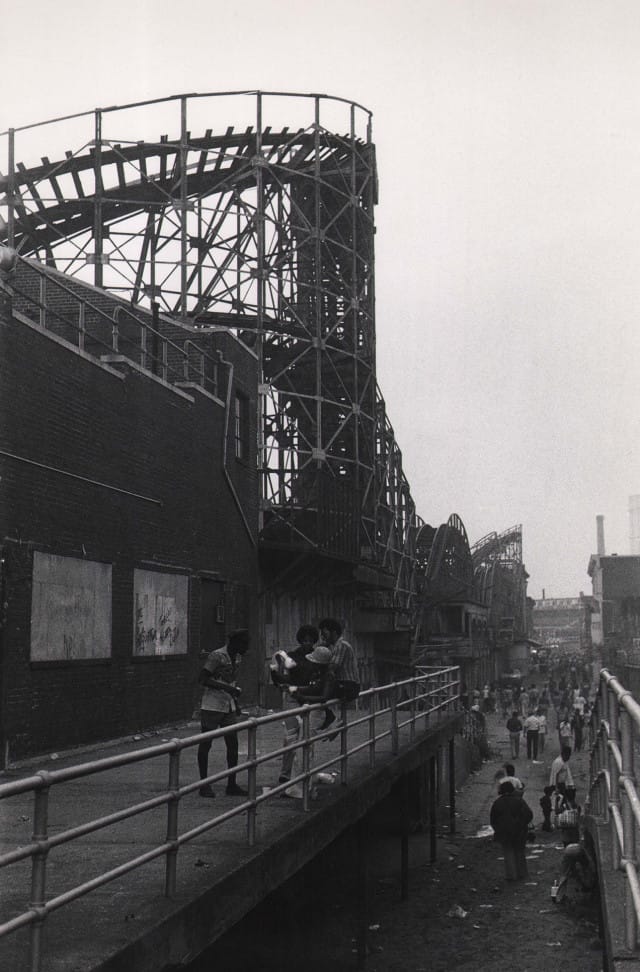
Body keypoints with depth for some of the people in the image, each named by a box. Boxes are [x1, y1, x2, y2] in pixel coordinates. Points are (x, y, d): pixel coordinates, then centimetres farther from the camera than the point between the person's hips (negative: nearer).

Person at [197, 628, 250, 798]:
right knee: (205, 744, 2)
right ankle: (204, 783, 10)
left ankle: (232, 785, 11)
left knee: (233, 744, 4)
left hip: (228, 707, 7)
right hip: (212, 706, -7)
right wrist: (226, 687, -23)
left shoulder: (237, 657, 10)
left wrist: (235, 691, 11)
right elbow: (202, 679, -16)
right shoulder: (216, 656, -14)